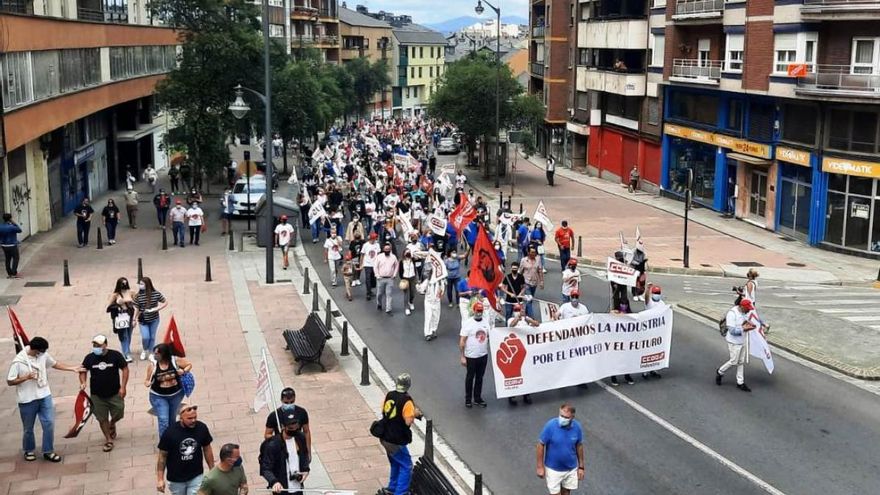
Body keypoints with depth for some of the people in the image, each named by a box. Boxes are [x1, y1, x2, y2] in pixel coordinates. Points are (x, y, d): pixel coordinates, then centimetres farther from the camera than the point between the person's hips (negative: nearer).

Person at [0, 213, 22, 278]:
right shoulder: (11, 227, -21)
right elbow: (19, 230, -7)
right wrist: (15, 224, -6)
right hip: (12, 246, -7)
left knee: (7, 260, 13)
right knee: (15, 259, 3)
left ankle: (9, 273, 18)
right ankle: (14, 273, -1)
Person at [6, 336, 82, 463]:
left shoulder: (43, 355, -6)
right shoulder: (18, 361, -19)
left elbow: (54, 364, 13)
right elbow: (10, 382, -13)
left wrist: (72, 368, 7)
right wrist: (27, 377, -25)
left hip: (45, 396, 4)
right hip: (27, 400, -4)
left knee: (49, 424, 0)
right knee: (28, 428, 12)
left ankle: (48, 452, 14)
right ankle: (29, 451, 35)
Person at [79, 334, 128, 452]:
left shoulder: (115, 355, -12)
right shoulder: (89, 358, -7)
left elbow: (125, 369, -6)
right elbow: (83, 371, 7)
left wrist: (123, 387, -12)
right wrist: (82, 383, -12)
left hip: (115, 393, -1)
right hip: (97, 395, 1)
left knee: (118, 414, 6)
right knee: (102, 418, 7)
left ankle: (112, 425, 41)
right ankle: (108, 440, 24)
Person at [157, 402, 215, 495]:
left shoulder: (202, 428, -14)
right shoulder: (170, 432, -20)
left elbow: (207, 449, 1)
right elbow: (162, 456, -10)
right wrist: (160, 479, -8)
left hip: (196, 476, 1)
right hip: (176, 478, -1)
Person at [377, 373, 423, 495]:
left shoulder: (389, 395, 0)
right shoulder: (406, 401, -22)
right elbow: (408, 422, -24)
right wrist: (414, 414, -4)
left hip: (385, 438, 8)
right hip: (396, 441, -8)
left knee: (396, 464, 24)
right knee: (406, 466, 3)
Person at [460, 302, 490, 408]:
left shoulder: (485, 322, 3)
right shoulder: (468, 323, -13)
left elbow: (489, 336, 12)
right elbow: (462, 341, -12)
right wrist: (462, 357, -14)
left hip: (483, 355, 4)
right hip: (471, 356, -4)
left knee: (480, 378, 14)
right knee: (470, 377, 9)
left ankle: (477, 398, 27)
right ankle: (468, 399, 22)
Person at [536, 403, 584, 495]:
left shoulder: (577, 427, -14)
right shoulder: (550, 425, -24)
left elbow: (579, 446, 1)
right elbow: (541, 445, -13)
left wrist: (581, 467, 5)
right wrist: (540, 467, -11)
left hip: (571, 468, 3)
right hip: (553, 468, -3)